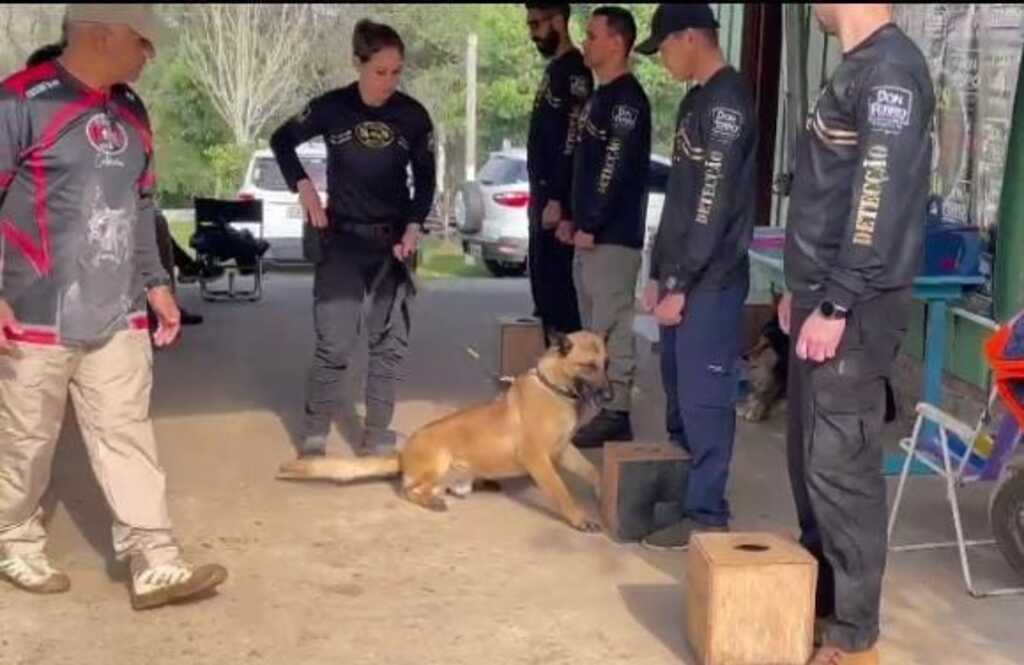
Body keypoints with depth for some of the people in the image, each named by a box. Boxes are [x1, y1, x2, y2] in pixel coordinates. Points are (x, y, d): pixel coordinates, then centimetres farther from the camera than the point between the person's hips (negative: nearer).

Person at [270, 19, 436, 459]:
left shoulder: (413, 116, -5)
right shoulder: (332, 107, -9)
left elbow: (425, 180, 4)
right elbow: (282, 141, 6)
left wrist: (414, 227, -12)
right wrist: (304, 187, -6)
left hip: (392, 240, 2)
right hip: (342, 237, -2)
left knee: (389, 341, 5)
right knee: (334, 341, -7)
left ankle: (376, 438, 16)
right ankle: (314, 436, 7)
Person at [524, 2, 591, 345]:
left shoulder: (573, 71, -14)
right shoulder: (554, 69, 17)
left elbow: (572, 142, -21)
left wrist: (557, 200, -23)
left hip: (557, 195, -10)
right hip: (544, 190, 10)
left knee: (557, 277, -8)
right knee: (542, 275, 14)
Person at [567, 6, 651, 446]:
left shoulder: (627, 99, -13)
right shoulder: (600, 96, 18)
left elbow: (616, 170, -19)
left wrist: (591, 226, -18)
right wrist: (574, 219, 18)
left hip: (613, 234, -10)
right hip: (591, 231, 10)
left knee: (612, 325, -6)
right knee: (593, 324, 13)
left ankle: (616, 414, -1)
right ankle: (596, 403, 21)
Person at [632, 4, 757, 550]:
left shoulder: (728, 101, -14)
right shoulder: (696, 101, 16)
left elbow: (714, 203, -19)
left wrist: (681, 283, -17)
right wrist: (659, 273, 18)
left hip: (711, 280, -9)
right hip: (682, 276, 9)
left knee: (703, 397, -4)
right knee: (678, 392, 15)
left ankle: (706, 515, 3)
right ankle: (678, 493, 26)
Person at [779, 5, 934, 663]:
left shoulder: (891, 68, -13)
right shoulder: (857, 68, 17)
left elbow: (879, 199, -20)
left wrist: (837, 305, -22)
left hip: (853, 307, -10)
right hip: (823, 296, 10)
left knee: (840, 464, -7)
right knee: (809, 456, 14)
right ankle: (819, 596, 26)